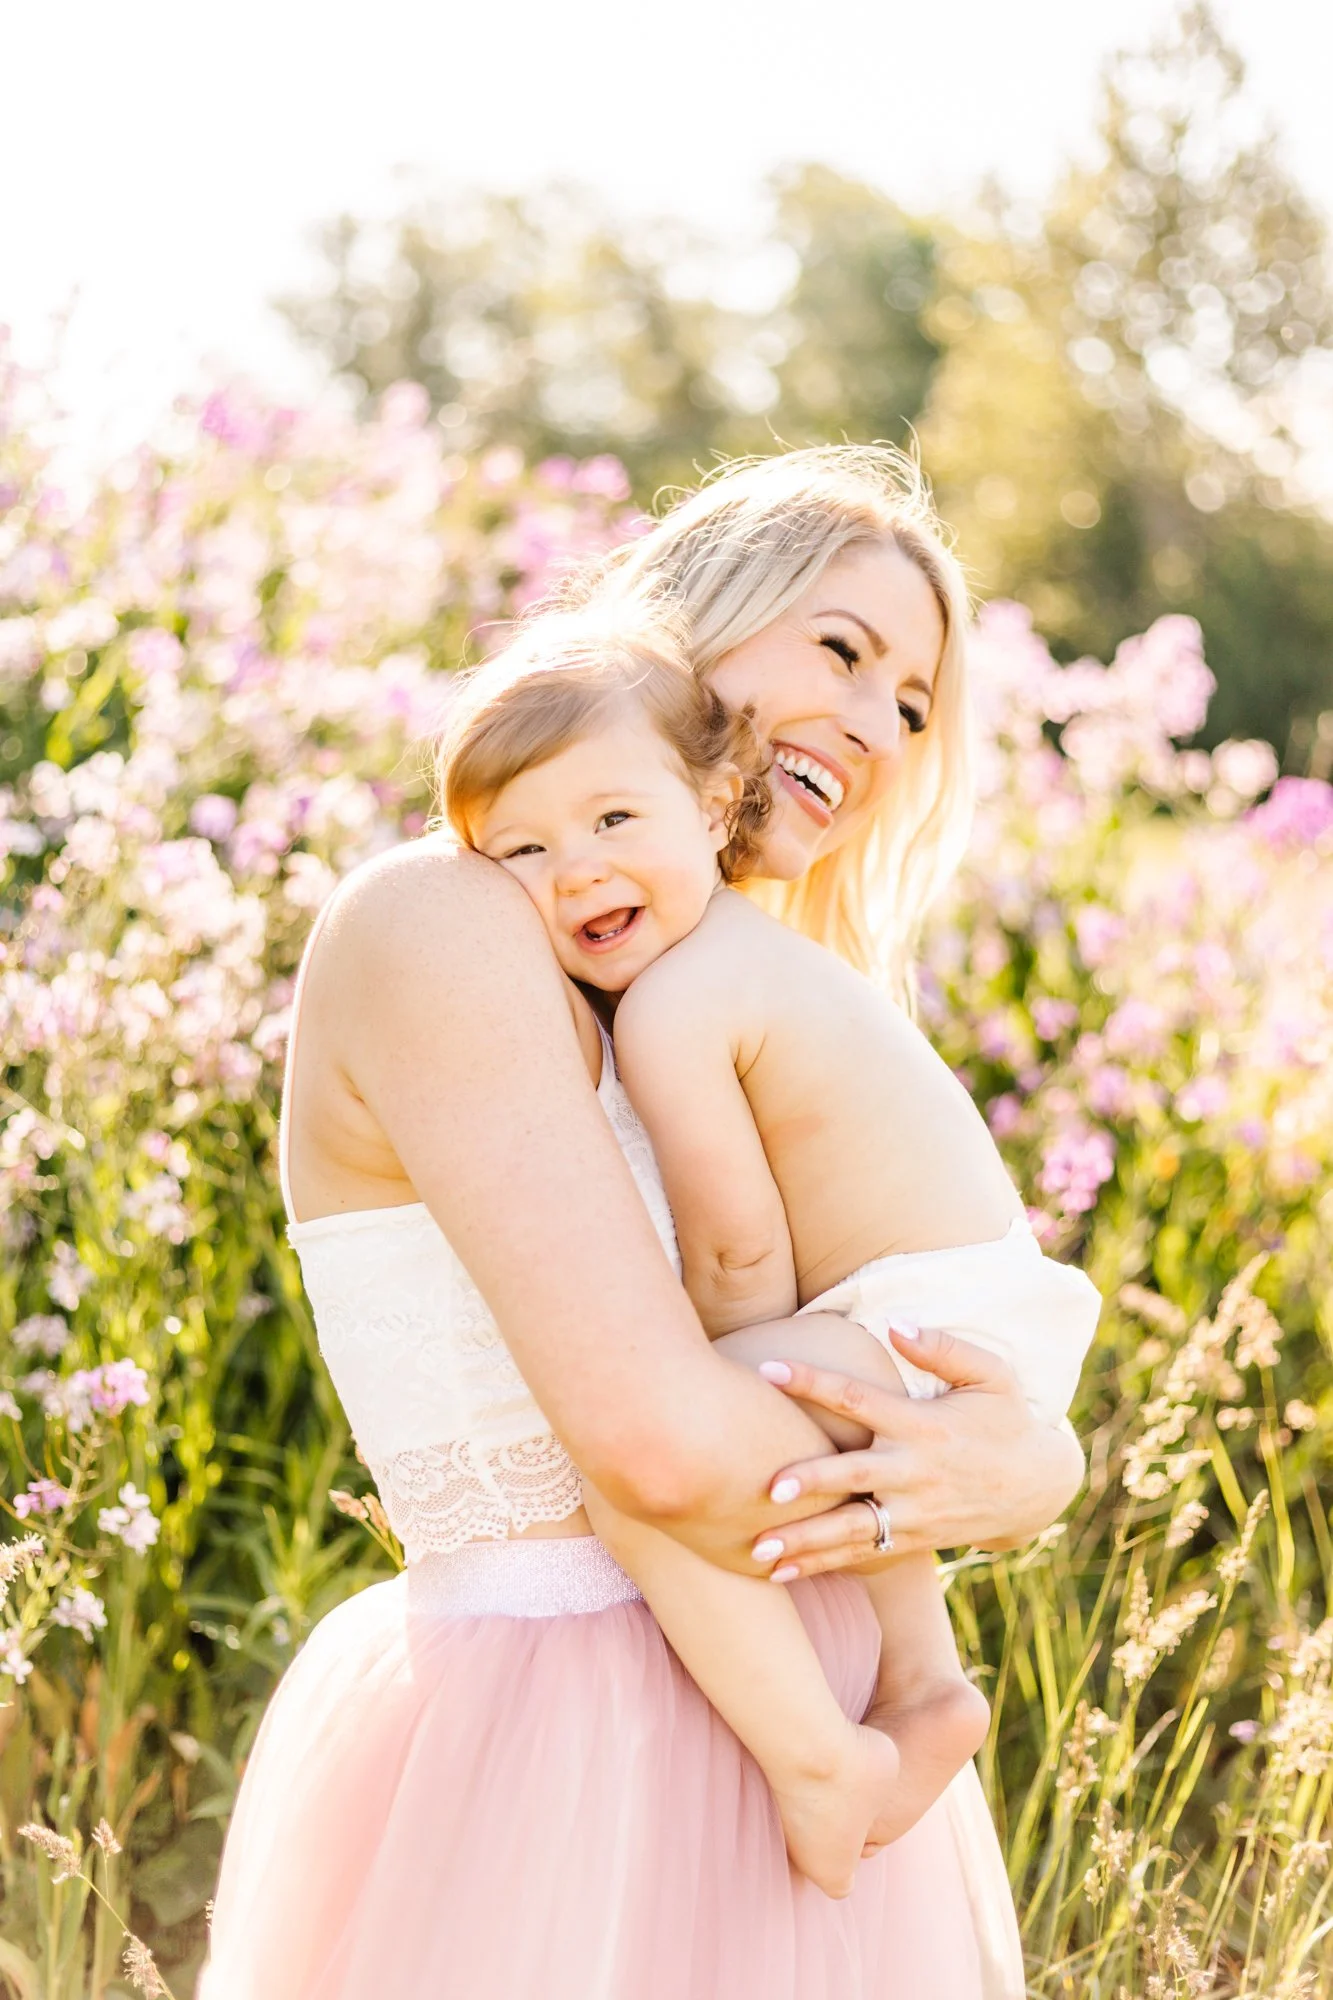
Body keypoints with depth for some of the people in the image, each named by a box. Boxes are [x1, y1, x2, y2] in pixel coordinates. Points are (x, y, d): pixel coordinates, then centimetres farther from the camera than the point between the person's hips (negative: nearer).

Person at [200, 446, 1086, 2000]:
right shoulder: (434, 923, -15)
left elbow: (1013, 1413, 8)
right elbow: (662, 1436, -24)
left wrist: (1028, 1469, -15)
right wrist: (947, 1491, -7)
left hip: (806, 1755, 9)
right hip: (553, 1785, -8)